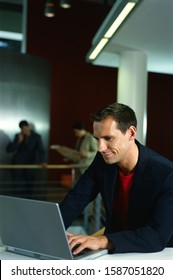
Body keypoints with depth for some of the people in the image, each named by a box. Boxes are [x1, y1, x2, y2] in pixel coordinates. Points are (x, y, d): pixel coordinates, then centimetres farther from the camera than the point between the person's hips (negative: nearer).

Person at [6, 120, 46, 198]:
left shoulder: (36, 137, -2)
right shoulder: (18, 136, 0)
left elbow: (40, 150, -11)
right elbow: (9, 150, -5)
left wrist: (42, 161, -30)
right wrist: (19, 141, -18)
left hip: (30, 164, 1)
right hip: (18, 164, 0)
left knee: (29, 186, 3)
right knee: (18, 186, -7)